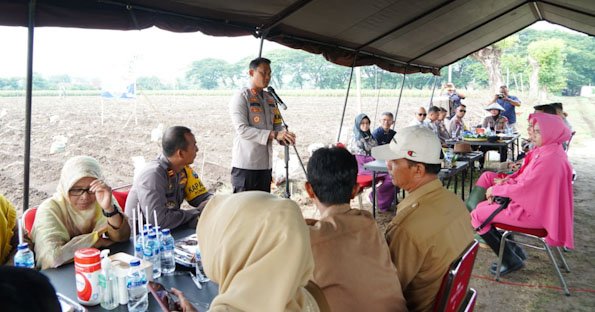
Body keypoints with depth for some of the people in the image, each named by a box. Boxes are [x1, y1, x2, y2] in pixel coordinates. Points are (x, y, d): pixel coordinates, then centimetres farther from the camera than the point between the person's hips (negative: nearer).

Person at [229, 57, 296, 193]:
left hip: (266, 164, 7)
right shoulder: (240, 97, -8)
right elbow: (242, 129, -19)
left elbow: (277, 124, 14)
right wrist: (273, 134, -25)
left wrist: (285, 135, -10)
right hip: (245, 166, -7)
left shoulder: (270, 99, 16)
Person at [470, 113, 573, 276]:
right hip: (531, 201, 10)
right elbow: (525, 179, 11)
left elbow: (524, 187, -24)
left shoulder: (550, 159, -27)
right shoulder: (545, 151, 5)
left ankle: (511, 261, 8)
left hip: (533, 213, -10)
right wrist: (502, 185, -3)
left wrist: (496, 190, -10)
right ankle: (513, 250, 19)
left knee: (477, 215, -8)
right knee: (482, 207, 13)